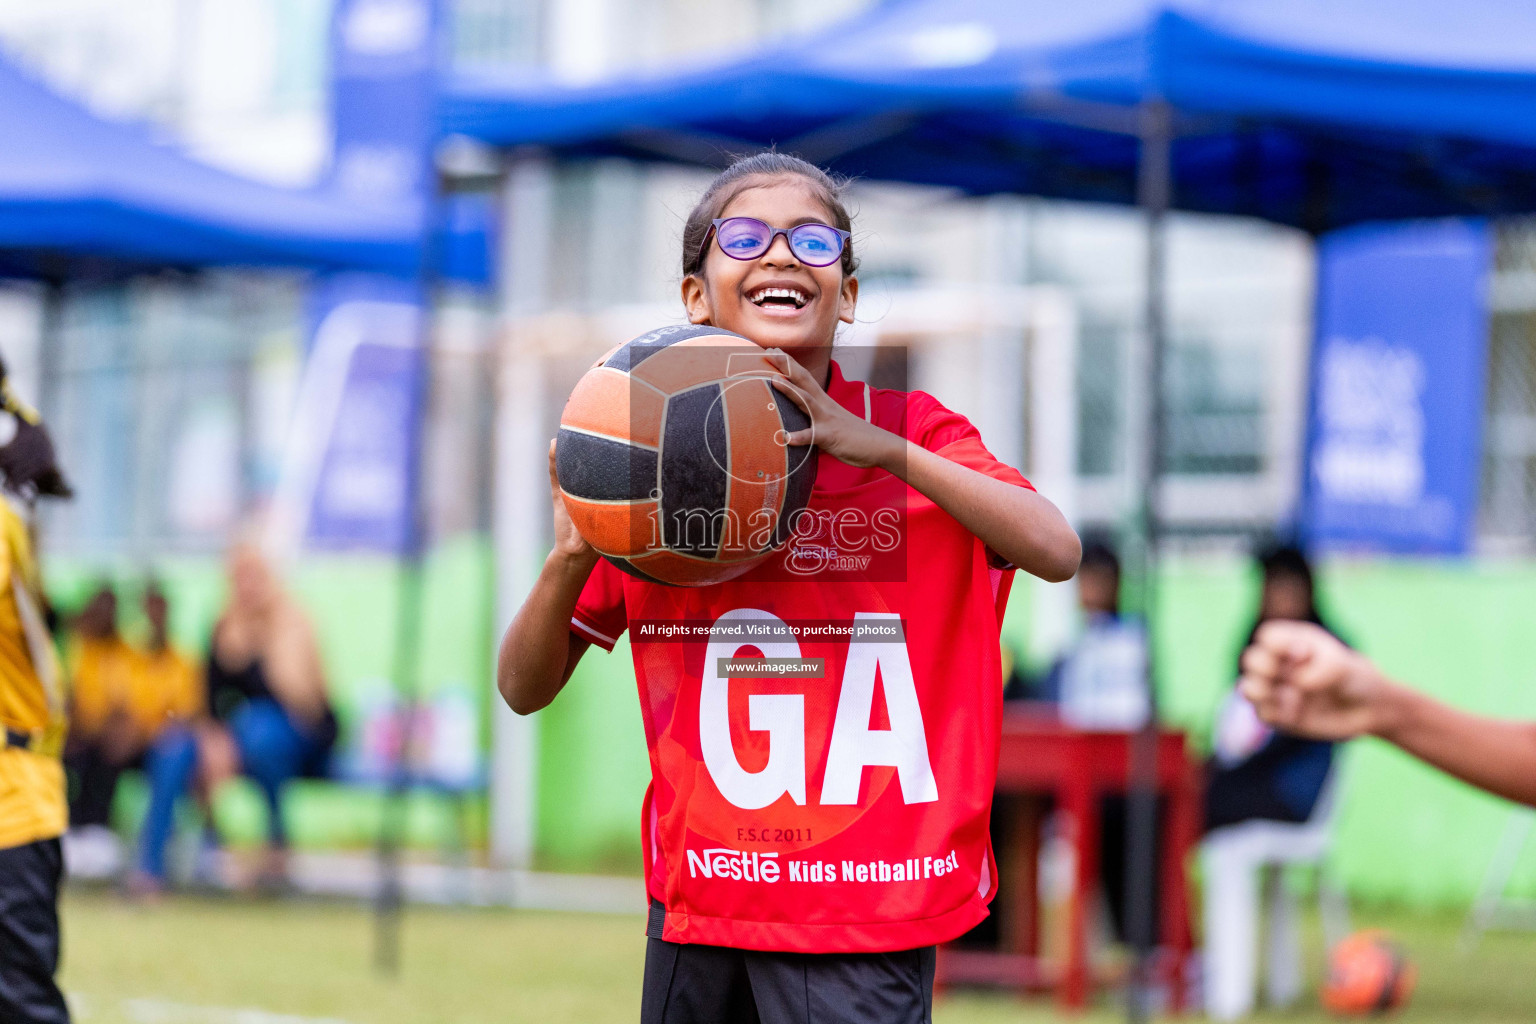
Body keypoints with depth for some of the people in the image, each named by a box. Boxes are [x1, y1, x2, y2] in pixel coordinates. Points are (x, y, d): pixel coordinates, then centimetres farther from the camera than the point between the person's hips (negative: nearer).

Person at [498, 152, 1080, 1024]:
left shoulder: (914, 439, 0)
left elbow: (1057, 551, -18)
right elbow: (524, 688, 7)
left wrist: (888, 450, -25)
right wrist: (573, 557, -12)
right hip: (695, 912, 3)